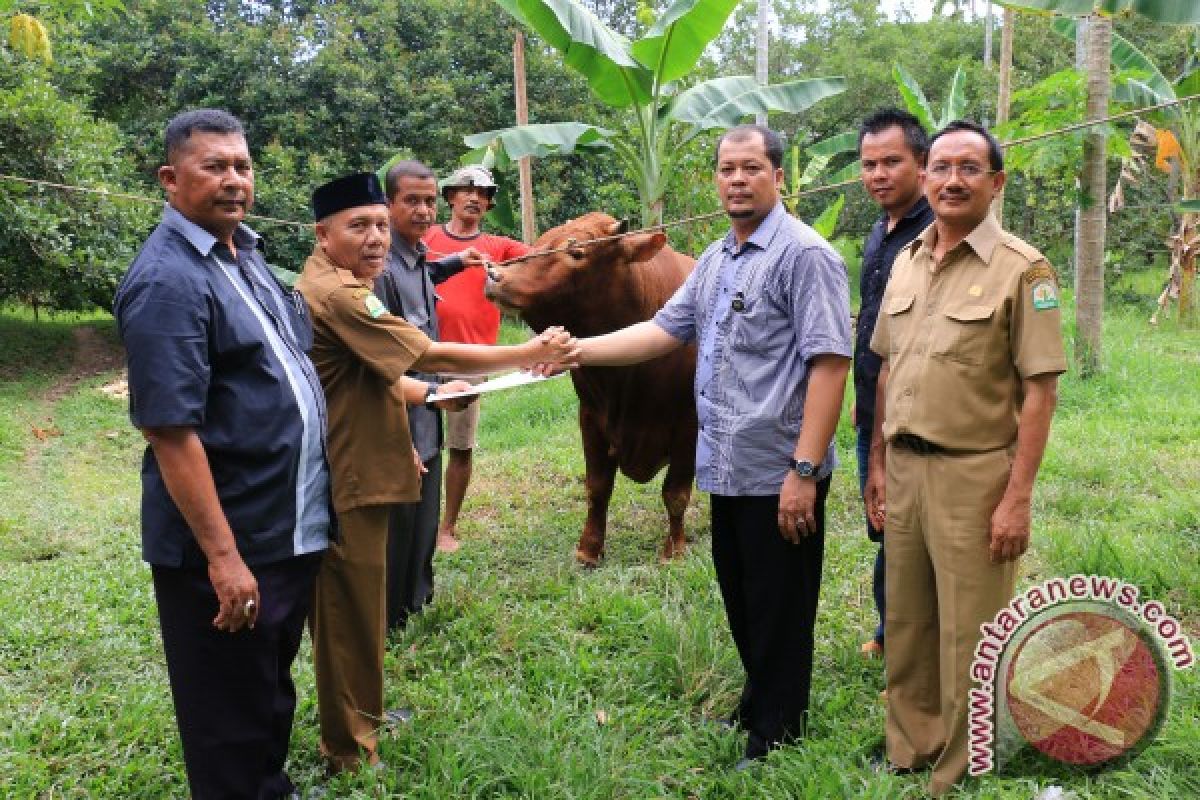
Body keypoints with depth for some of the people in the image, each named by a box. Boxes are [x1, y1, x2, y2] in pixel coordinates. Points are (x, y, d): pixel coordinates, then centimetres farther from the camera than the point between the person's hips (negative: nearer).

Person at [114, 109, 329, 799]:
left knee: (273, 691, 25)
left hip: (292, 528, 9)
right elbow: (171, 431, -24)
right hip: (229, 545, -9)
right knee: (231, 724, 10)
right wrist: (222, 556, -25)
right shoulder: (167, 281, -19)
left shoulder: (247, 253, 9)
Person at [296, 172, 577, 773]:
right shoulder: (337, 294, -22)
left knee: (351, 612, 24)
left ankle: (357, 721, 42)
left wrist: (428, 393, 11)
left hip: (350, 475, 11)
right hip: (346, 486, -11)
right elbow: (430, 356, -24)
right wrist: (529, 355, -19)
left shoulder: (332, 284, 13)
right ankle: (352, 751, 20)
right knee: (350, 617, 3)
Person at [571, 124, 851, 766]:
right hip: (725, 469, 8)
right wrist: (576, 350, 4)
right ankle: (757, 702, 40)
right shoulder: (714, 260, 13)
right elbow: (665, 330, 13)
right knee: (740, 603, 21)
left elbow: (829, 363, -19)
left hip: (778, 474, -8)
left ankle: (776, 733, 24)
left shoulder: (804, 255, -13)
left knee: (778, 611, 6)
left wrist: (804, 471, -23)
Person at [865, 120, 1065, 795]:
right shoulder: (906, 262, 10)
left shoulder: (1022, 269, -9)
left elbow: (1039, 390, -11)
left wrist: (1018, 497, -15)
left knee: (968, 639, 4)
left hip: (973, 473, -6)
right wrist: (877, 464, 13)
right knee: (906, 628, 16)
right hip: (902, 468, 6)